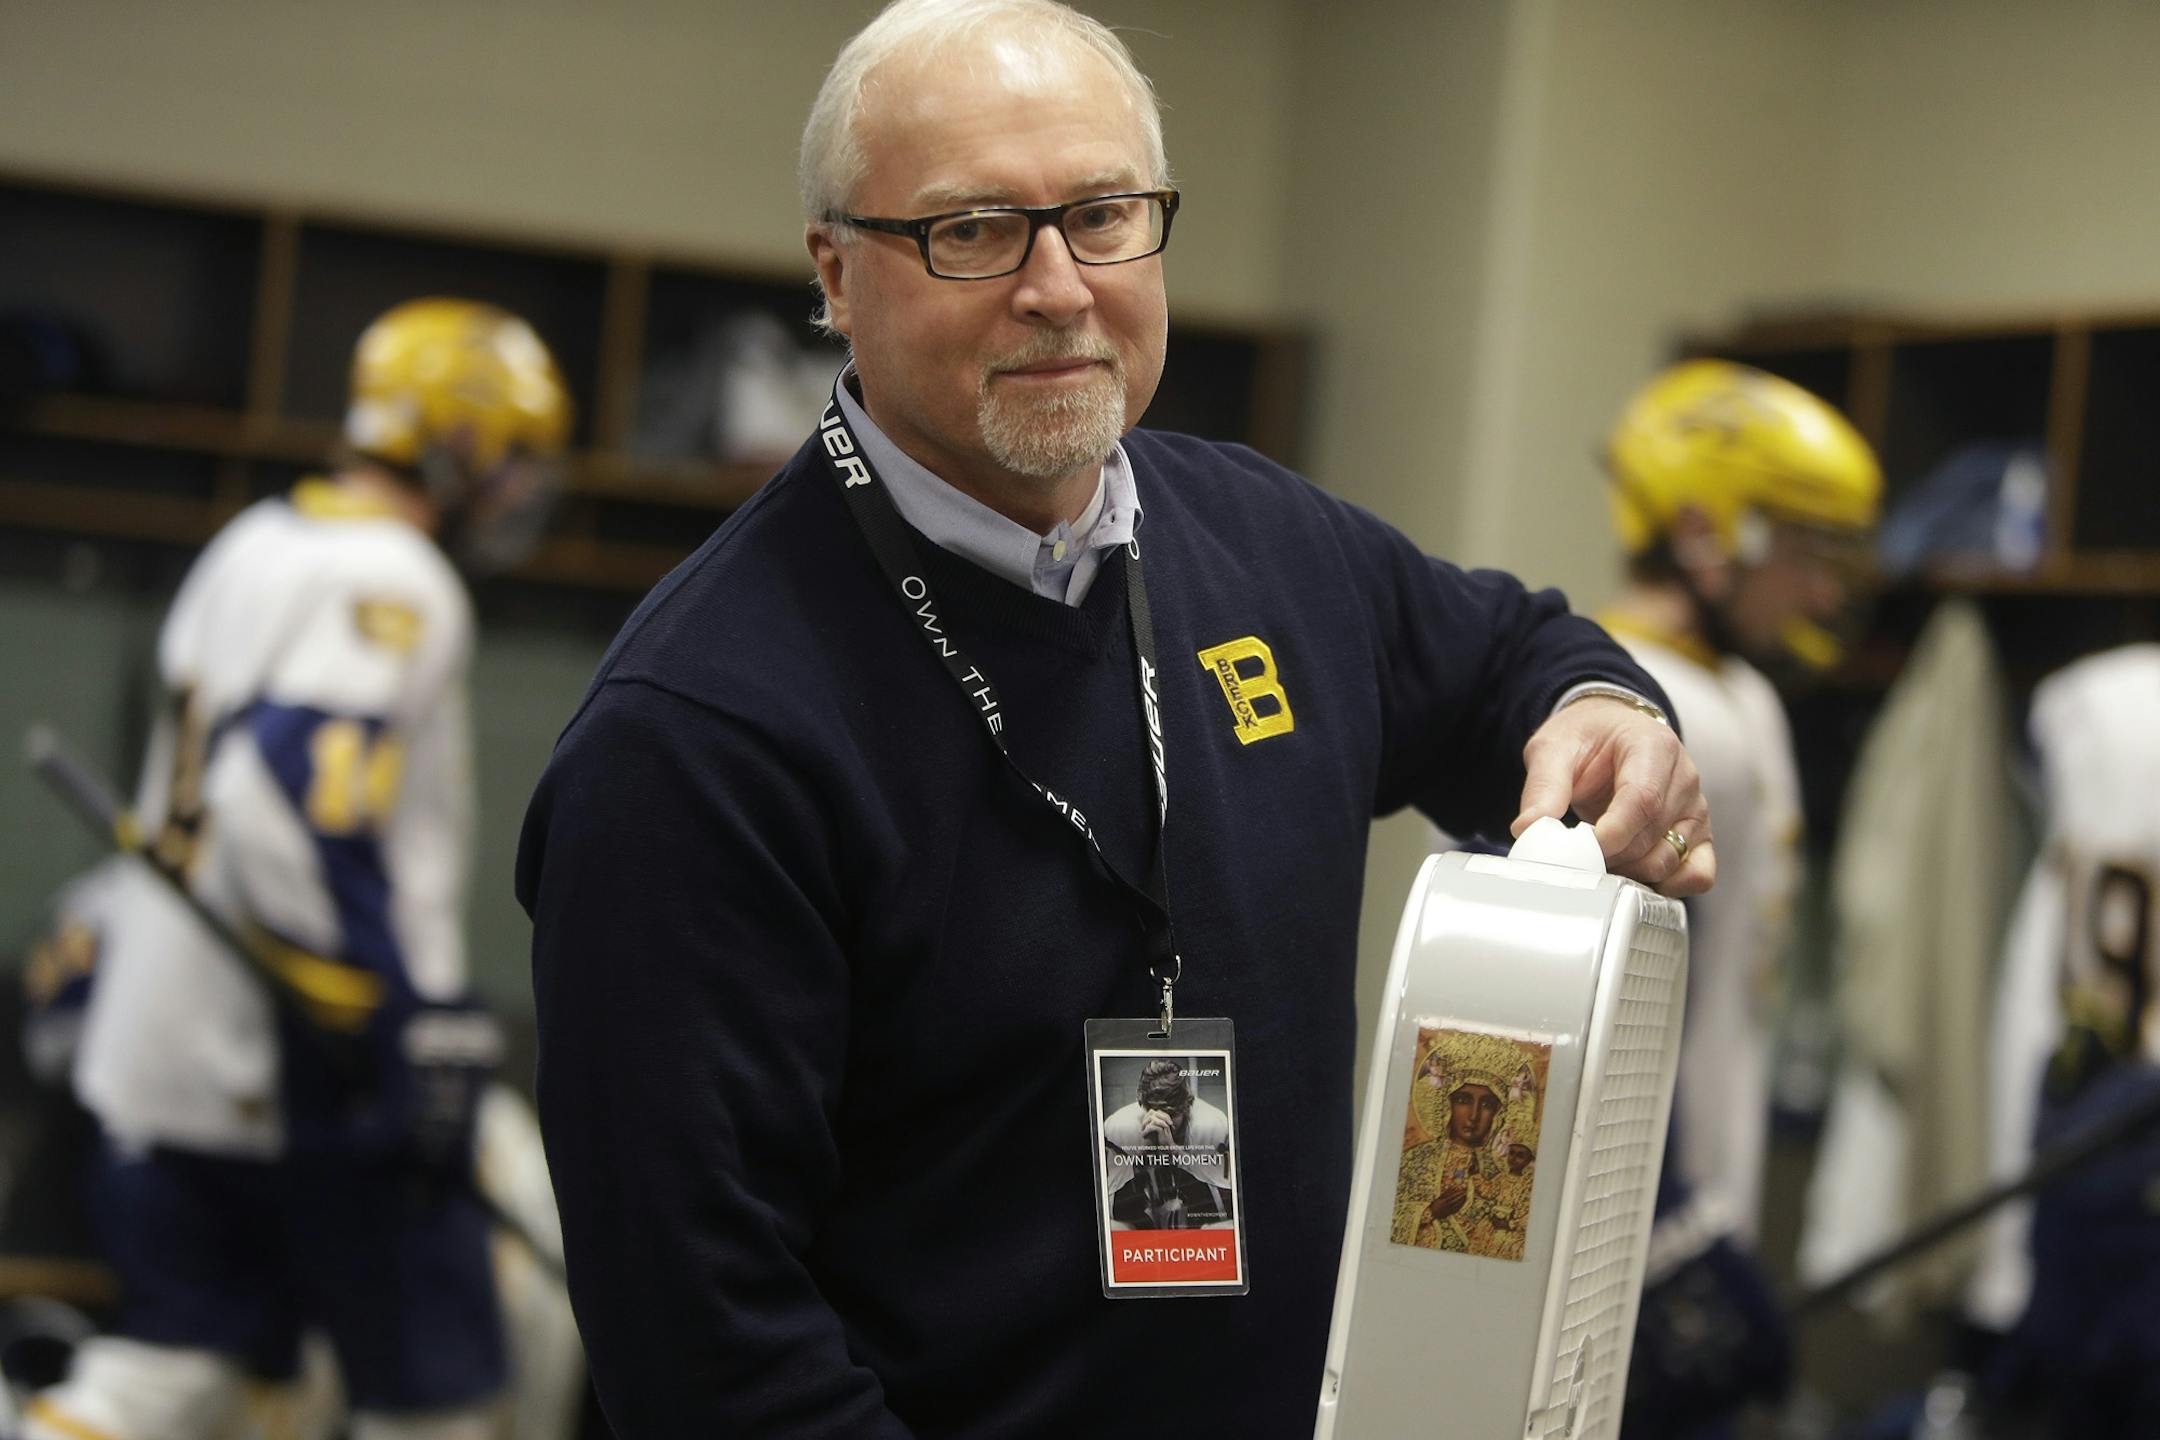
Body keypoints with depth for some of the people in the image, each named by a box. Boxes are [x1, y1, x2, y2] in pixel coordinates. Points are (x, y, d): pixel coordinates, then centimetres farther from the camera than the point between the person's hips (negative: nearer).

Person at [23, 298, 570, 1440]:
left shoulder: (253, 546, 14)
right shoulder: (394, 585, -15)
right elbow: (297, 800, -27)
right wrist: (399, 1039, -23)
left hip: (175, 1040, 9)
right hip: (299, 1065, -9)